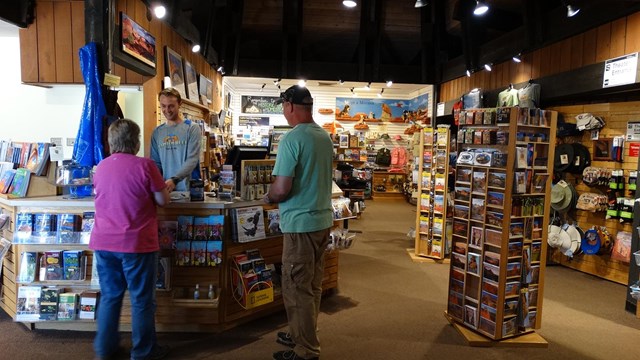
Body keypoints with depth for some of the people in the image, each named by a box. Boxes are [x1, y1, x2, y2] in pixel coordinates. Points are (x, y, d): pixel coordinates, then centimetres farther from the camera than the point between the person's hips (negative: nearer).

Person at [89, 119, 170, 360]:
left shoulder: (101, 167, 6)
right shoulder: (144, 165, -12)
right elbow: (163, 201, -6)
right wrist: (149, 195, 14)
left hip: (103, 243, 6)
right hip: (136, 243, -5)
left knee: (109, 296, 18)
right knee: (142, 300, 7)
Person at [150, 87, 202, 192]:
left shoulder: (192, 128, -5)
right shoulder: (157, 132, 9)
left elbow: (192, 160, -14)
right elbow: (155, 162, 9)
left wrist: (174, 180, -26)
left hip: (188, 188, -3)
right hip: (165, 189, 4)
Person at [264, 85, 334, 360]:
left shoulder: (292, 139, -18)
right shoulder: (325, 137, 7)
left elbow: (281, 190, -22)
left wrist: (267, 197, 0)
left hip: (301, 224, -8)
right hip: (323, 219, 8)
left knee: (297, 288, 5)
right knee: (312, 286, 19)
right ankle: (303, 335, 35)